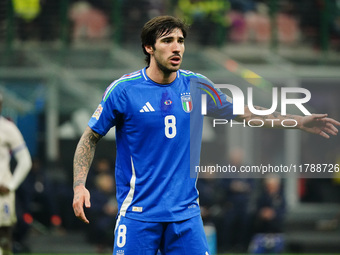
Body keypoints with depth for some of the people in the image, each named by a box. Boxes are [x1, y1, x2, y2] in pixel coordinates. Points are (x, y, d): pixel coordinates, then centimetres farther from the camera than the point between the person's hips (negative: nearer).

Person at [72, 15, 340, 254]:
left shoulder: (196, 86, 5)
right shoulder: (123, 89, -5)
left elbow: (243, 112, 16)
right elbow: (90, 137, 3)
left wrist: (300, 121, 12)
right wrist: (79, 186, -9)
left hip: (185, 214, 3)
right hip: (138, 214, -3)